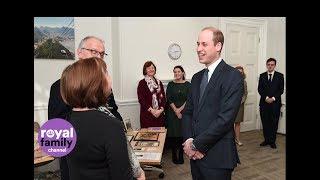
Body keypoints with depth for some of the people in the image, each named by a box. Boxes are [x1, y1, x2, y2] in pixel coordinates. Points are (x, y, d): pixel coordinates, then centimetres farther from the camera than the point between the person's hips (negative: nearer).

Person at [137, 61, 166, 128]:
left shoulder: (159, 82, 13)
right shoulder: (142, 83, -1)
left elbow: (163, 97, 10)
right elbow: (141, 99, -8)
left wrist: (161, 109, -6)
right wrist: (152, 110, -14)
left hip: (159, 114, 4)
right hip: (147, 114, -4)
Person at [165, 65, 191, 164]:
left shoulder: (188, 85, 3)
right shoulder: (170, 84, 5)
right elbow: (169, 99, -2)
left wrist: (180, 109, -11)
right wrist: (176, 110, -10)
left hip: (184, 112, 0)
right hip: (172, 112, 0)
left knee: (182, 134, 1)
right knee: (173, 134, 1)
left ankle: (181, 155, 13)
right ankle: (174, 155, 13)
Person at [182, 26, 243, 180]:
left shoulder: (233, 76, -13)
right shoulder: (197, 77, 9)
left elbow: (225, 118, -20)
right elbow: (187, 112, 8)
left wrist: (196, 144, -15)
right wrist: (189, 141, -7)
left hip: (217, 157, -6)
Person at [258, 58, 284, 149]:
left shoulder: (280, 76, 4)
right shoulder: (262, 76, 8)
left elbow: (281, 90, 0)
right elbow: (260, 89, 2)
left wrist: (273, 98, -12)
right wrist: (266, 98, -11)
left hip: (275, 103, -1)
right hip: (264, 103, 1)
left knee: (274, 123, 3)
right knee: (265, 122, 6)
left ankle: (272, 141, 13)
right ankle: (266, 140, 18)